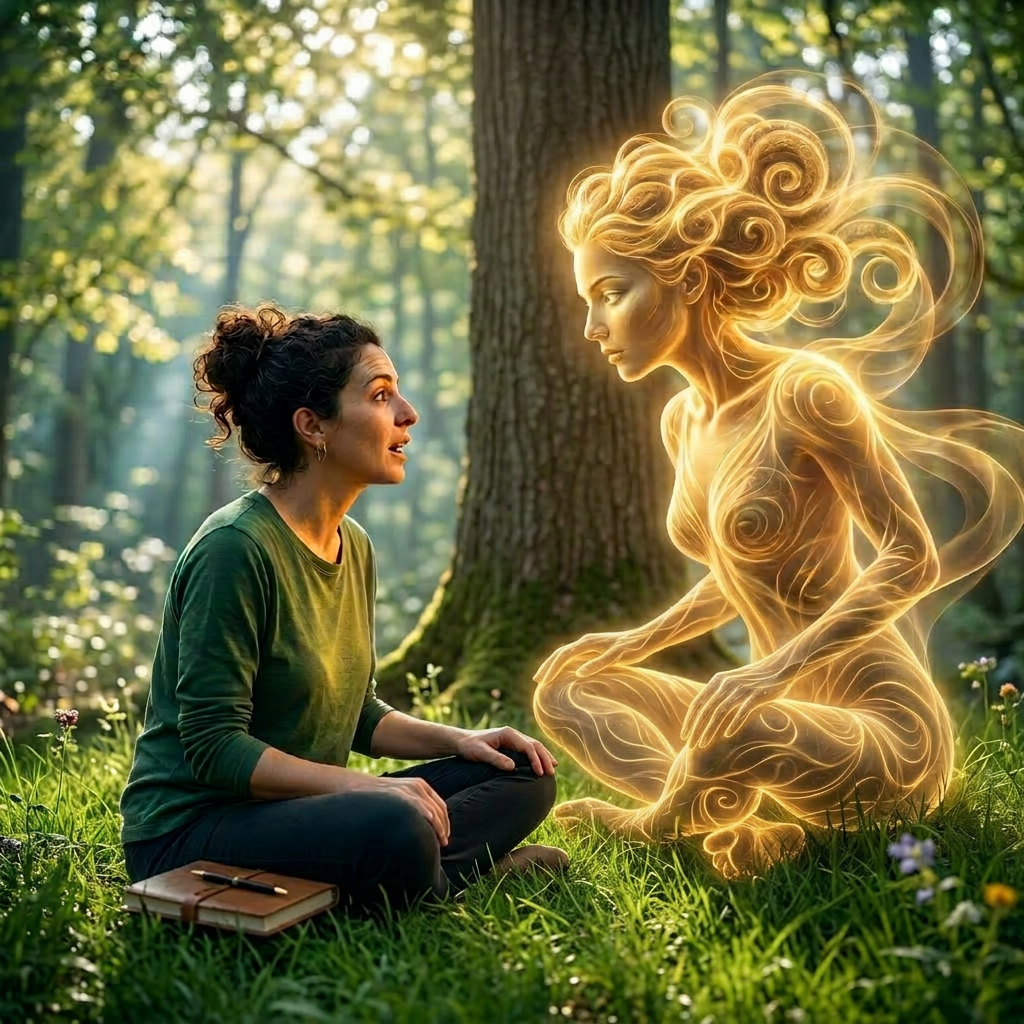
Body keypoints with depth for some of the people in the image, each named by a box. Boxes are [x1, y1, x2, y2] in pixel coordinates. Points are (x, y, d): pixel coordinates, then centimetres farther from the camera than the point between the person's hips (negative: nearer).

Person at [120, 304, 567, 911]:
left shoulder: (354, 546, 8)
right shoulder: (236, 547, -20)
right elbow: (214, 747, -21)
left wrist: (459, 739, 2)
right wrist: (364, 787, -26)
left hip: (298, 808, 9)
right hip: (191, 827, -9)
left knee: (526, 776, 4)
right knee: (394, 829, -36)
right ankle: (451, 874, -8)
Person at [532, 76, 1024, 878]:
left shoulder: (805, 390, -17)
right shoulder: (683, 420, 7)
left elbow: (912, 560, -18)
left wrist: (772, 671, -27)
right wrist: (637, 643, 12)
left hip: (886, 729, -8)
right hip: (784, 714, 9)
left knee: (738, 731, -39)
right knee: (564, 687, 6)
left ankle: (656, 817, -4)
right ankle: (743, 825, -13)